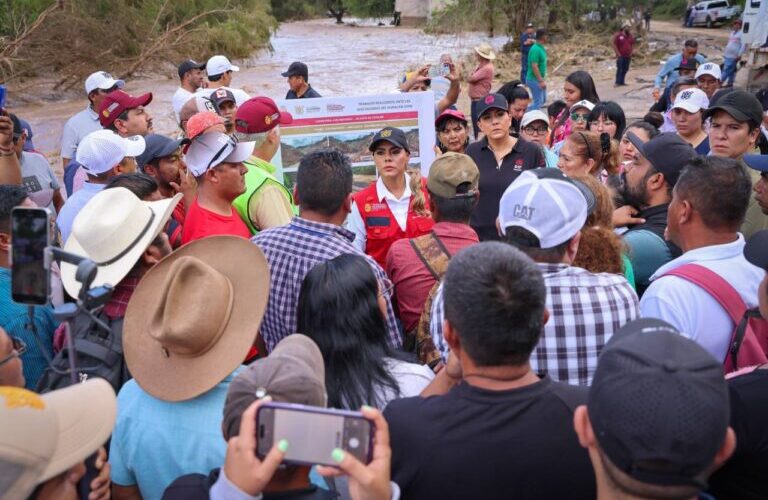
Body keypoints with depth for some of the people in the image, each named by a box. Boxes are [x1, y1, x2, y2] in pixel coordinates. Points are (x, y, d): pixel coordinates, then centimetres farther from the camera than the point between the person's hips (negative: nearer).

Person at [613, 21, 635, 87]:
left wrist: (630, 53, 9)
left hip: (628, 56, 6)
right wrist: (618, 54, -12)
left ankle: (622, 82, 12)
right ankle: (617, 82, -6)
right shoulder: (618, 35, -5)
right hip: (621, 56, -6)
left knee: (625, 70, 6)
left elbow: (632, 45, 20)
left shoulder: (630, 36, 12)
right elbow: (614, 45, -8)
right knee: (620, 70, -8)